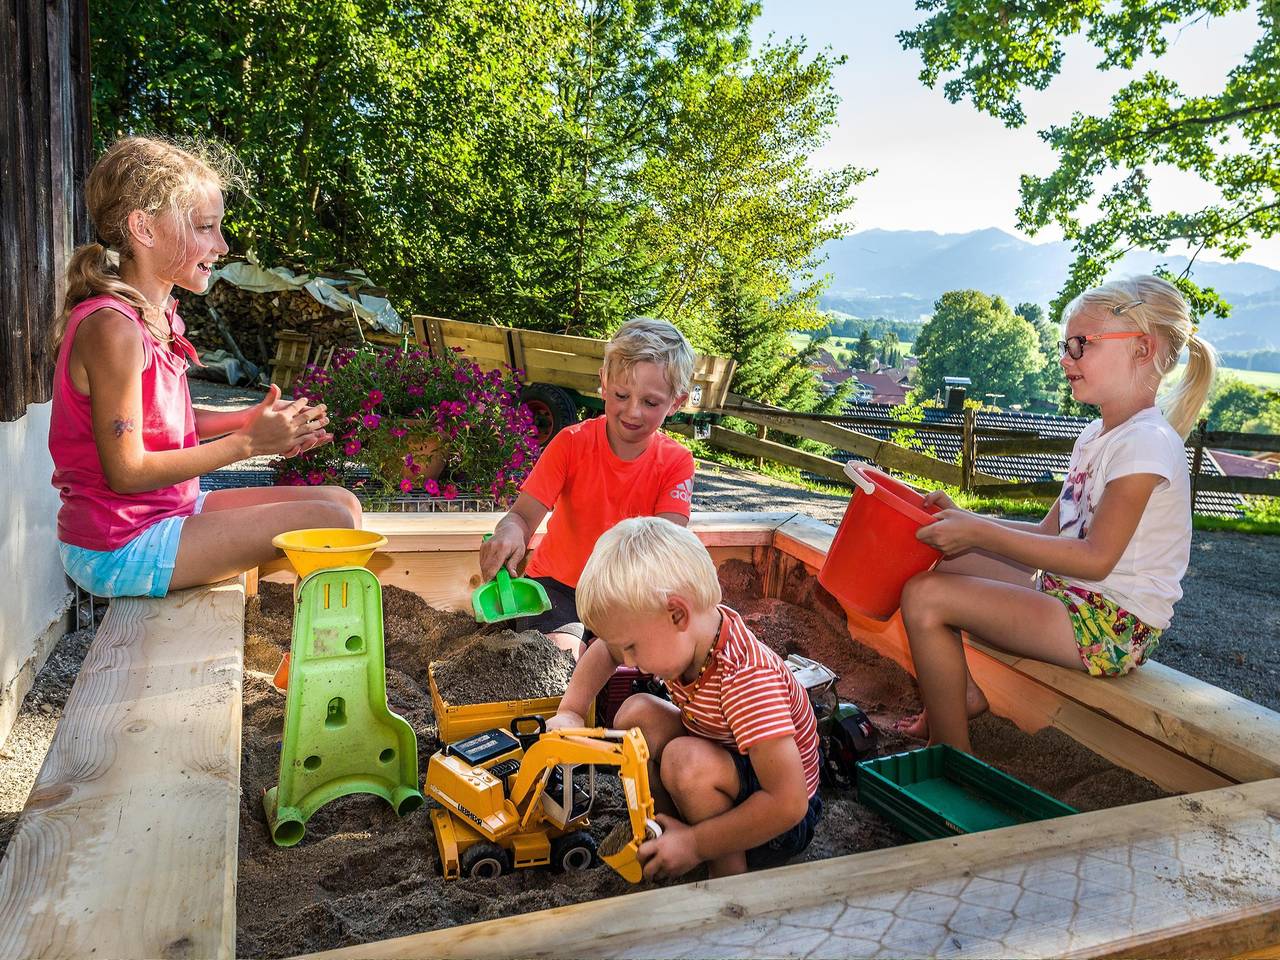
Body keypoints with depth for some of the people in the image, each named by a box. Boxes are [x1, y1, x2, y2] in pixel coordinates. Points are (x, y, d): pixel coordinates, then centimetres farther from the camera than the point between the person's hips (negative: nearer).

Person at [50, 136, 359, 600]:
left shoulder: (160, 315, 8)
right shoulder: (112, 328, -22)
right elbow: (127, 471, -22)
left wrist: (249, 419, -3)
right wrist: (247, 442, -18)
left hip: (172, 509, 10)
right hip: (116, 551, -10)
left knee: (341, 503, 8)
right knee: (328, 524, -18)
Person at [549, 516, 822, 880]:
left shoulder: (744, 679, -36)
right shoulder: (679, 635, -12)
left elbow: (789, 803, -37)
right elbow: (604, 649, 9)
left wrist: (694, 844, -29)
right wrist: (570, 713, -2)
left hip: (783, 821, -7)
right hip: (722, 764, 8)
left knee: (686, 760, -33)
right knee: (636, 713, -6)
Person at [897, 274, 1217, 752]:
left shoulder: (1147, 443, -17)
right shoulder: (1097, 435, 13)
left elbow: (1095, 558, -24)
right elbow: (1050, 533, 11)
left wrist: (981, 533, -24)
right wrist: (965, 521, -1)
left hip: (1114, 626, -10)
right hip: (1066, 594, 10)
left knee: (925, 597, -23)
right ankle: (965, 694, 13)